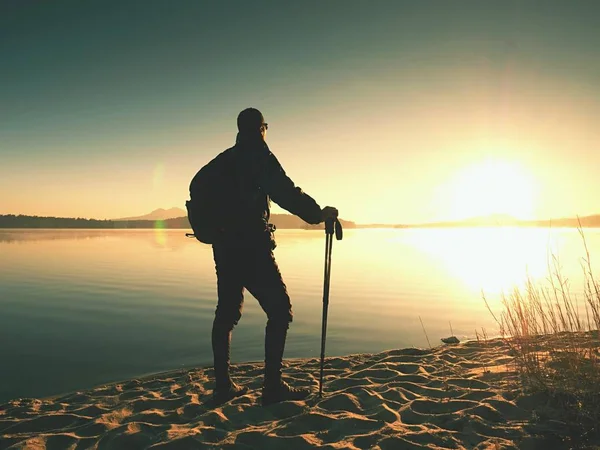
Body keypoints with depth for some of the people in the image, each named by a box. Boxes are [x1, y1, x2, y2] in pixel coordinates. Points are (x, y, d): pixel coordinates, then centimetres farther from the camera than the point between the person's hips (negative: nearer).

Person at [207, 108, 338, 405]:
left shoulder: (222, 161, 17)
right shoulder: (259, 155, -6)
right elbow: (285, 192, -17)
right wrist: (318, 214, -11)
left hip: (224, 247, 8)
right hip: (252, 248, -8)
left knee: (226, 314, 14)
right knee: (280, 311, -2)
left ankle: (223, 385, 19)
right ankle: (273, 386, -3)